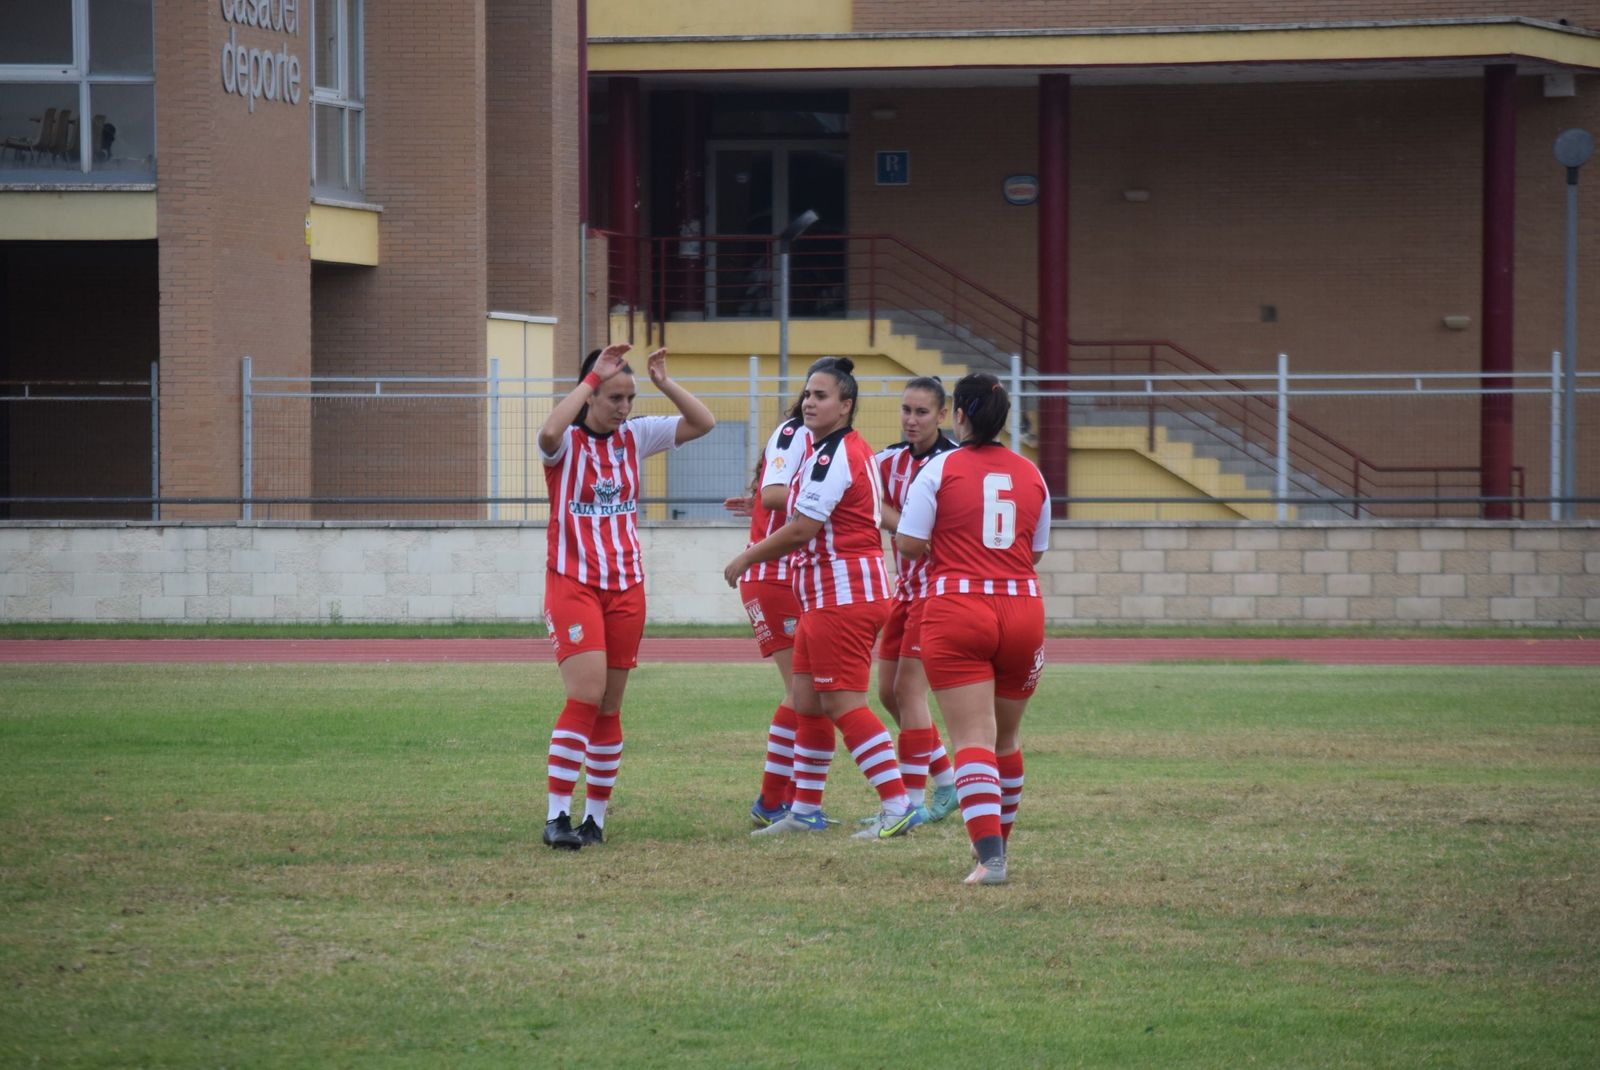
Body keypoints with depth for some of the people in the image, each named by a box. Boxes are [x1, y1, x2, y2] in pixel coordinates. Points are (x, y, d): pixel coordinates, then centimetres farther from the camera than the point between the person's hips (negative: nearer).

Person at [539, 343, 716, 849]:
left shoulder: (636, 436, 7)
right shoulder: (568, 442, -7)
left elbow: (703, 423, 4)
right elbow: (549, 432, -32)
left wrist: (664, 383, -6)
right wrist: (593, 376, -25)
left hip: (626, 585, 5)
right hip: (573, 583, -5)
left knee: (609, 707, 6)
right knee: (586, 697, -18)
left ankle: (595, 817, 12)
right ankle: (557, 817, -17)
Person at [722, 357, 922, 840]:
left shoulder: (834, 456, -16)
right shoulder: (853, 449, 16)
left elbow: (801, 529, -19)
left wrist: (746, 558, -7)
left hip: (843, 596, -11)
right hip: (826, 598, 11)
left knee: (843, 704, -10)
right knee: (807, 703, 12)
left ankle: (898, 805, -11)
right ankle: (805, 810, 17)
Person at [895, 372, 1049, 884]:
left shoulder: (942, 468, -4)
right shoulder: (1031, 475, 9)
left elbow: (907, 543, -6)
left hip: (958, 611, -4)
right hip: (1022, 609, 4)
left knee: (972, 737, -8)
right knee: (1005, 737, 20)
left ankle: (990, 855, -21)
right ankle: (998, 838, 34)